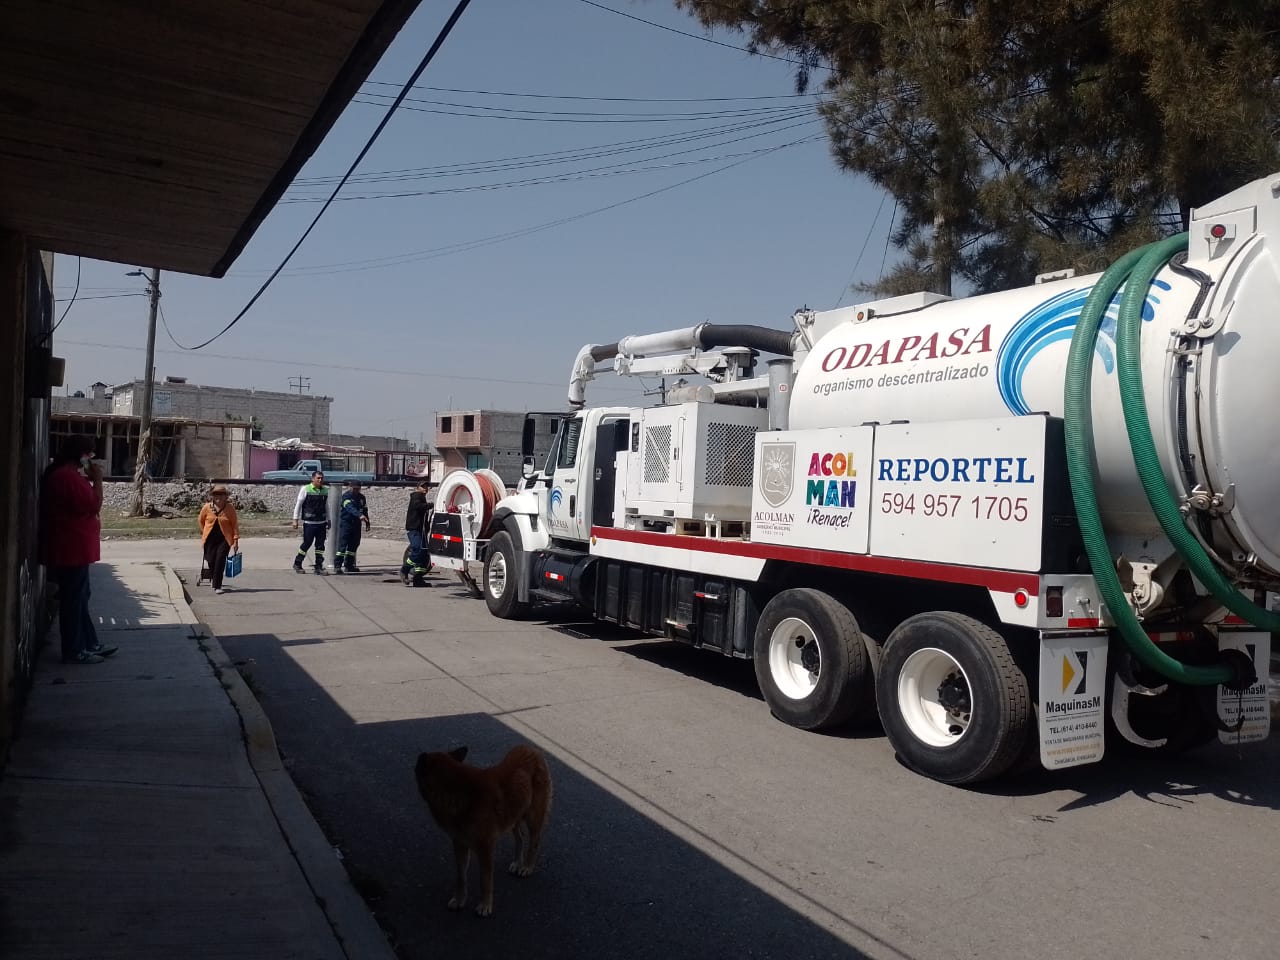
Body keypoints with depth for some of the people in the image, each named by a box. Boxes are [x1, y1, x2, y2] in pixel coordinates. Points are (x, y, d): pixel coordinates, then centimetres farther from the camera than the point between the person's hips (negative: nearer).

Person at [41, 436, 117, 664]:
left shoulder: (65, 474, 15)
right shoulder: (68, 476, -19)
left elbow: (83, 503, 22)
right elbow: (94, 505, -20)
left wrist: (90, 479, 12)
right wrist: (97, 478, -12)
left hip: (73, 548, 11)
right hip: (72, 549, -11)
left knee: (79, 598, 16)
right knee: (73, 600, -3)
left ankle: (90, 643, 24)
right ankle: (74, 651, 4)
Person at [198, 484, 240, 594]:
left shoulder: (230, 508, -5)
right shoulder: (207, 507, -2)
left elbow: (235, 524, -1)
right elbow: (201, 521, 16)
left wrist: (236, 540, -4)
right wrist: (204, 532, 20)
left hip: (224, 539, -2)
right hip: (210, 539, 2)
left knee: (220, 561, -13)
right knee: (211, 561, 1)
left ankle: (217, 586, -10)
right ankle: (214, 583, 26)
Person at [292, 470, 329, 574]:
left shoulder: (325, 490, 9)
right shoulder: (305, 489, -4)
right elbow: (298, 504, -1)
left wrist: (328, 520, 19)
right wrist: (295, 519, -4)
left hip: (321, 523, 5)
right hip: (309, 523, -5)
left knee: (320, 545, 5)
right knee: (307, 544, -1)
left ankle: (319, 566, 12)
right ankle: (297, 564, 16)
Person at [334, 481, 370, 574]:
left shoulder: (361, 497, 11)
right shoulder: (346, 496, -11)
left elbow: (365, 510, 20)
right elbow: (350, 507, -29)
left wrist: (367, 523, 17)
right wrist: (359, 515, -44)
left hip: (356, 524, 7)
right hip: (346, 522, -7)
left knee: (354, 545, 10)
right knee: (342, 545, -11)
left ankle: (349, 565, 18)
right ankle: (337, 565, -10)